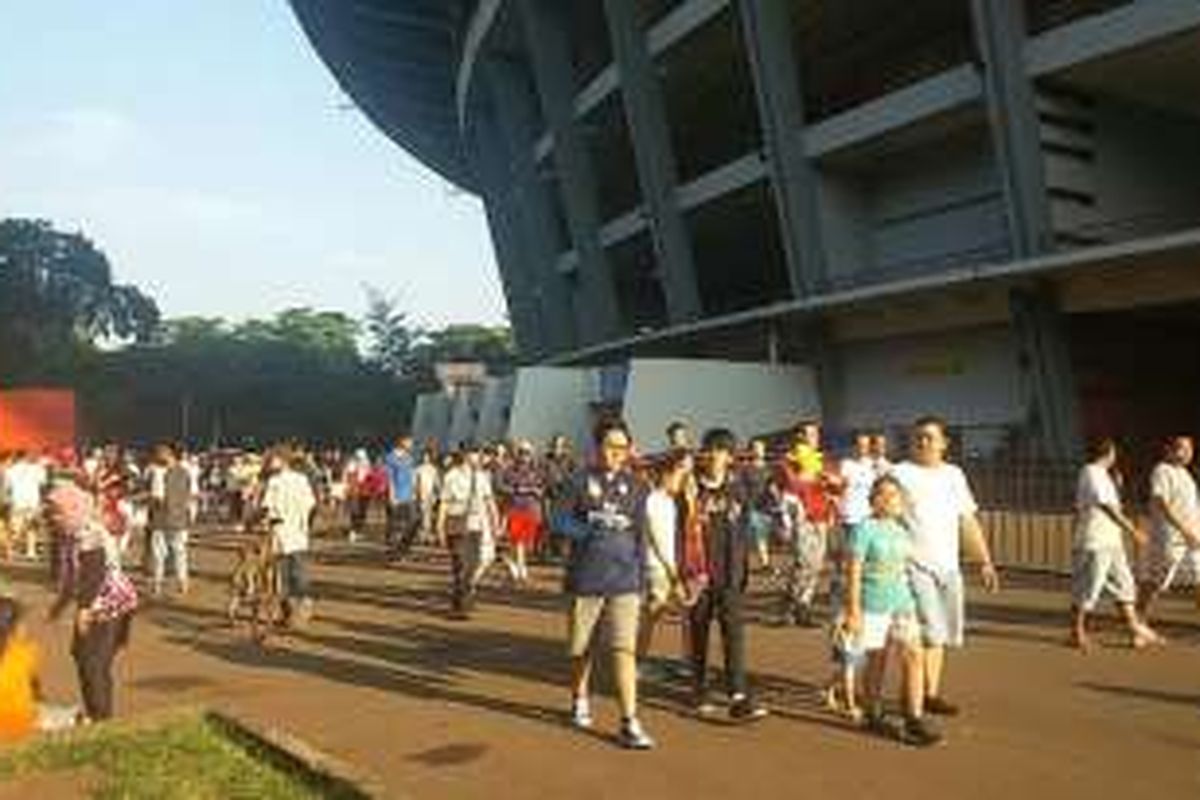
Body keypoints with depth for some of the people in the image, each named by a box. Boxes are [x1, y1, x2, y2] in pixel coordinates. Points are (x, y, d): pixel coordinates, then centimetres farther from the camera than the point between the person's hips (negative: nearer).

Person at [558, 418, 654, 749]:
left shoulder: (634, 486, 5)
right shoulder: (583, 480, -1)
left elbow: (640, 536, 10)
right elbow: (564, 522, -1)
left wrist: (642, 582, 9)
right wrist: (590, 528, -20)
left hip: (624, 580, 1)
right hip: (586, 578, 0)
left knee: (625, 649, -7)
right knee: (581, 647, 13)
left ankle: (630, 723, -4)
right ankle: (580, 700, 39)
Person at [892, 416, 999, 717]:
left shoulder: (954, 475, 12)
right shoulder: (900, 474, -5)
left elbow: (969, 521, 16)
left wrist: (985, 561, 13)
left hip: (949, 565, 6)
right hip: (915, 565, -6)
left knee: (942, 633, 11)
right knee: (930, 631, -7)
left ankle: (932, 692, 22)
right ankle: (928, 694, 6)